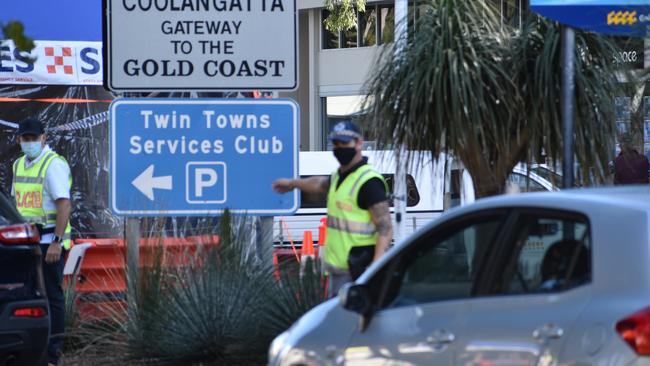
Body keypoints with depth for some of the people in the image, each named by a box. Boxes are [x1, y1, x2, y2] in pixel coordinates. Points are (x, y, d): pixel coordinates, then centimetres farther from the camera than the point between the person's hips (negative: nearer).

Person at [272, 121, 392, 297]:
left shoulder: (369, 182, -16)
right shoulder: (340, 176, 14)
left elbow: (385, 229, -21)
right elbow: (321, 184, 40)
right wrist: (293, 183, 59)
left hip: (357, 272, -10)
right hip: (338, 269, 10)